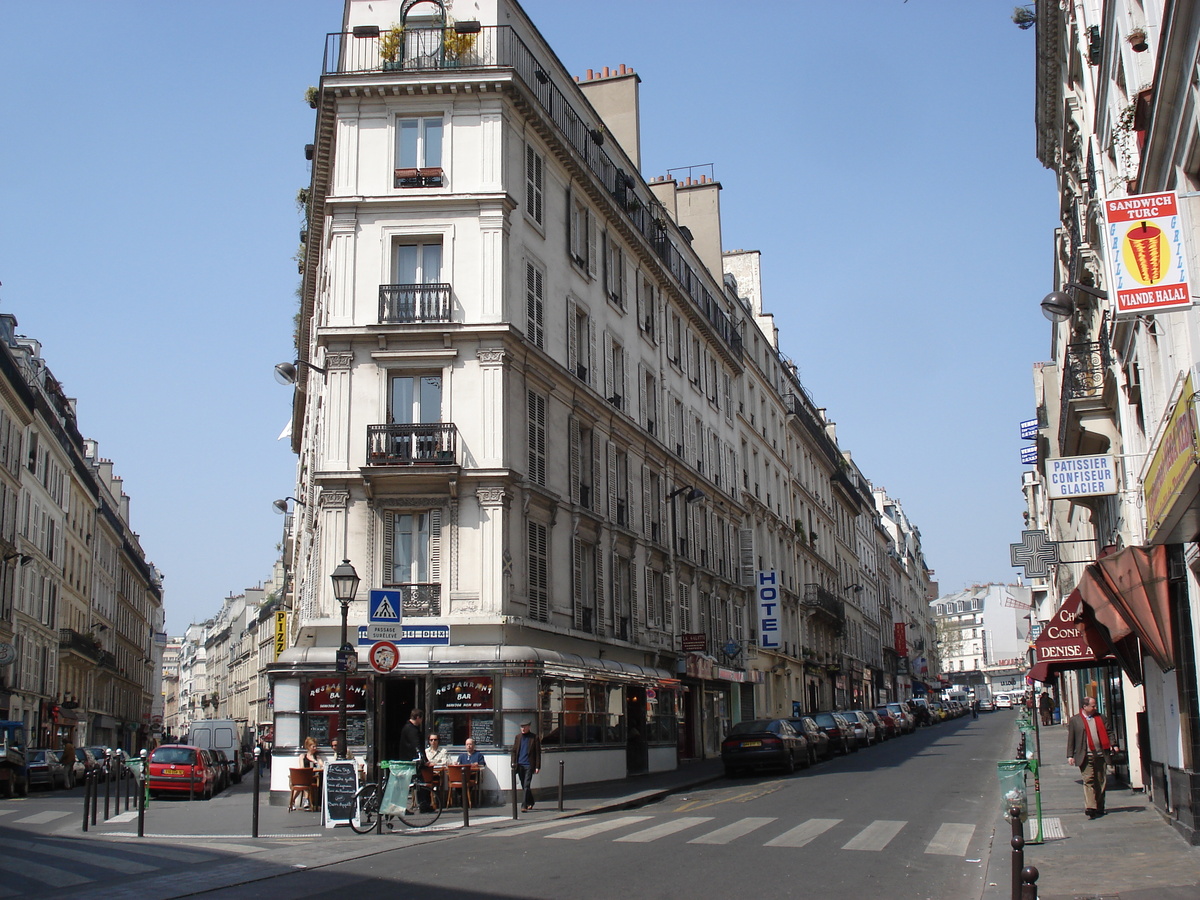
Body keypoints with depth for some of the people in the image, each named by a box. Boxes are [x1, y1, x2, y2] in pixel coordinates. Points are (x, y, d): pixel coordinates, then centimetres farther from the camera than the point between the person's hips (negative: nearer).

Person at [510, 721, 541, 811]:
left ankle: (525, 805, -13)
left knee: (526, 786, -12)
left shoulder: (534, 737, -1)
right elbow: (514, 751, 15)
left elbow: (538, 753, -1)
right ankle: (530, 803, 29)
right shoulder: (518, 737, 11)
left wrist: (537, 766, -6)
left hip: (529, 765, -5)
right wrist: (513, 762, 3)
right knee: (524, 786, 13)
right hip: (520, 765, 5)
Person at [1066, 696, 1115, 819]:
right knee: (1088, 781, -11)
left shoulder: (1100, 718, 13)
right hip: (1086, 757, -4)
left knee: (1101, 782, 7)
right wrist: (1070, 755, -3)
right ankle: (1090, 808, -18)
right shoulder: (1074, 720, 4)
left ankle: (1099, 808, 18)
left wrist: (1112, 744, -3)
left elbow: (1107, 733, 14)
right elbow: (1070, 739, 3)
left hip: (1101, 755, 4)